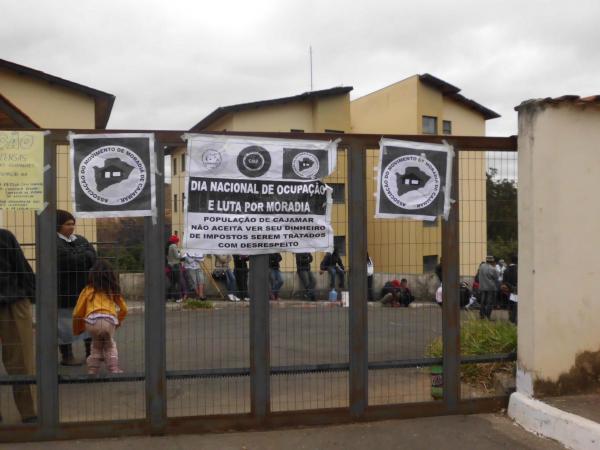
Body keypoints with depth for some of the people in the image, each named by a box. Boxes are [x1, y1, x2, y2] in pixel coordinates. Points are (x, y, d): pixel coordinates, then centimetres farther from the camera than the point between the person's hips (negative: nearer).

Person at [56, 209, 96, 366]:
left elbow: (92, 256, 1)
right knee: (66, 323, 0)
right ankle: (67, 356, 13)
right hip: (65, 290, -7)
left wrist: (77, 258, -13)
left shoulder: (80, 240, 14)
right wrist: (83, 257, -9)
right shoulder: (54, 243, -10)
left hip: (84, 287, 7)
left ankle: (90, 352, 23)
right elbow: (67, 261, -23)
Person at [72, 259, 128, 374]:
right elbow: (124, 309, 26)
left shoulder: (88, 290, 21)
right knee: (109, 345, 25)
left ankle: (92, 371, 21)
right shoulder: (113, 289, 24)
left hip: (91, 321, 0)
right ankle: (114, 369, 14)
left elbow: (77, 313, 17)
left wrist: (77, 330, 32)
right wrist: (118, 321, 44)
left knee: (96, 345, 27)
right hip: (109, 320, 0)